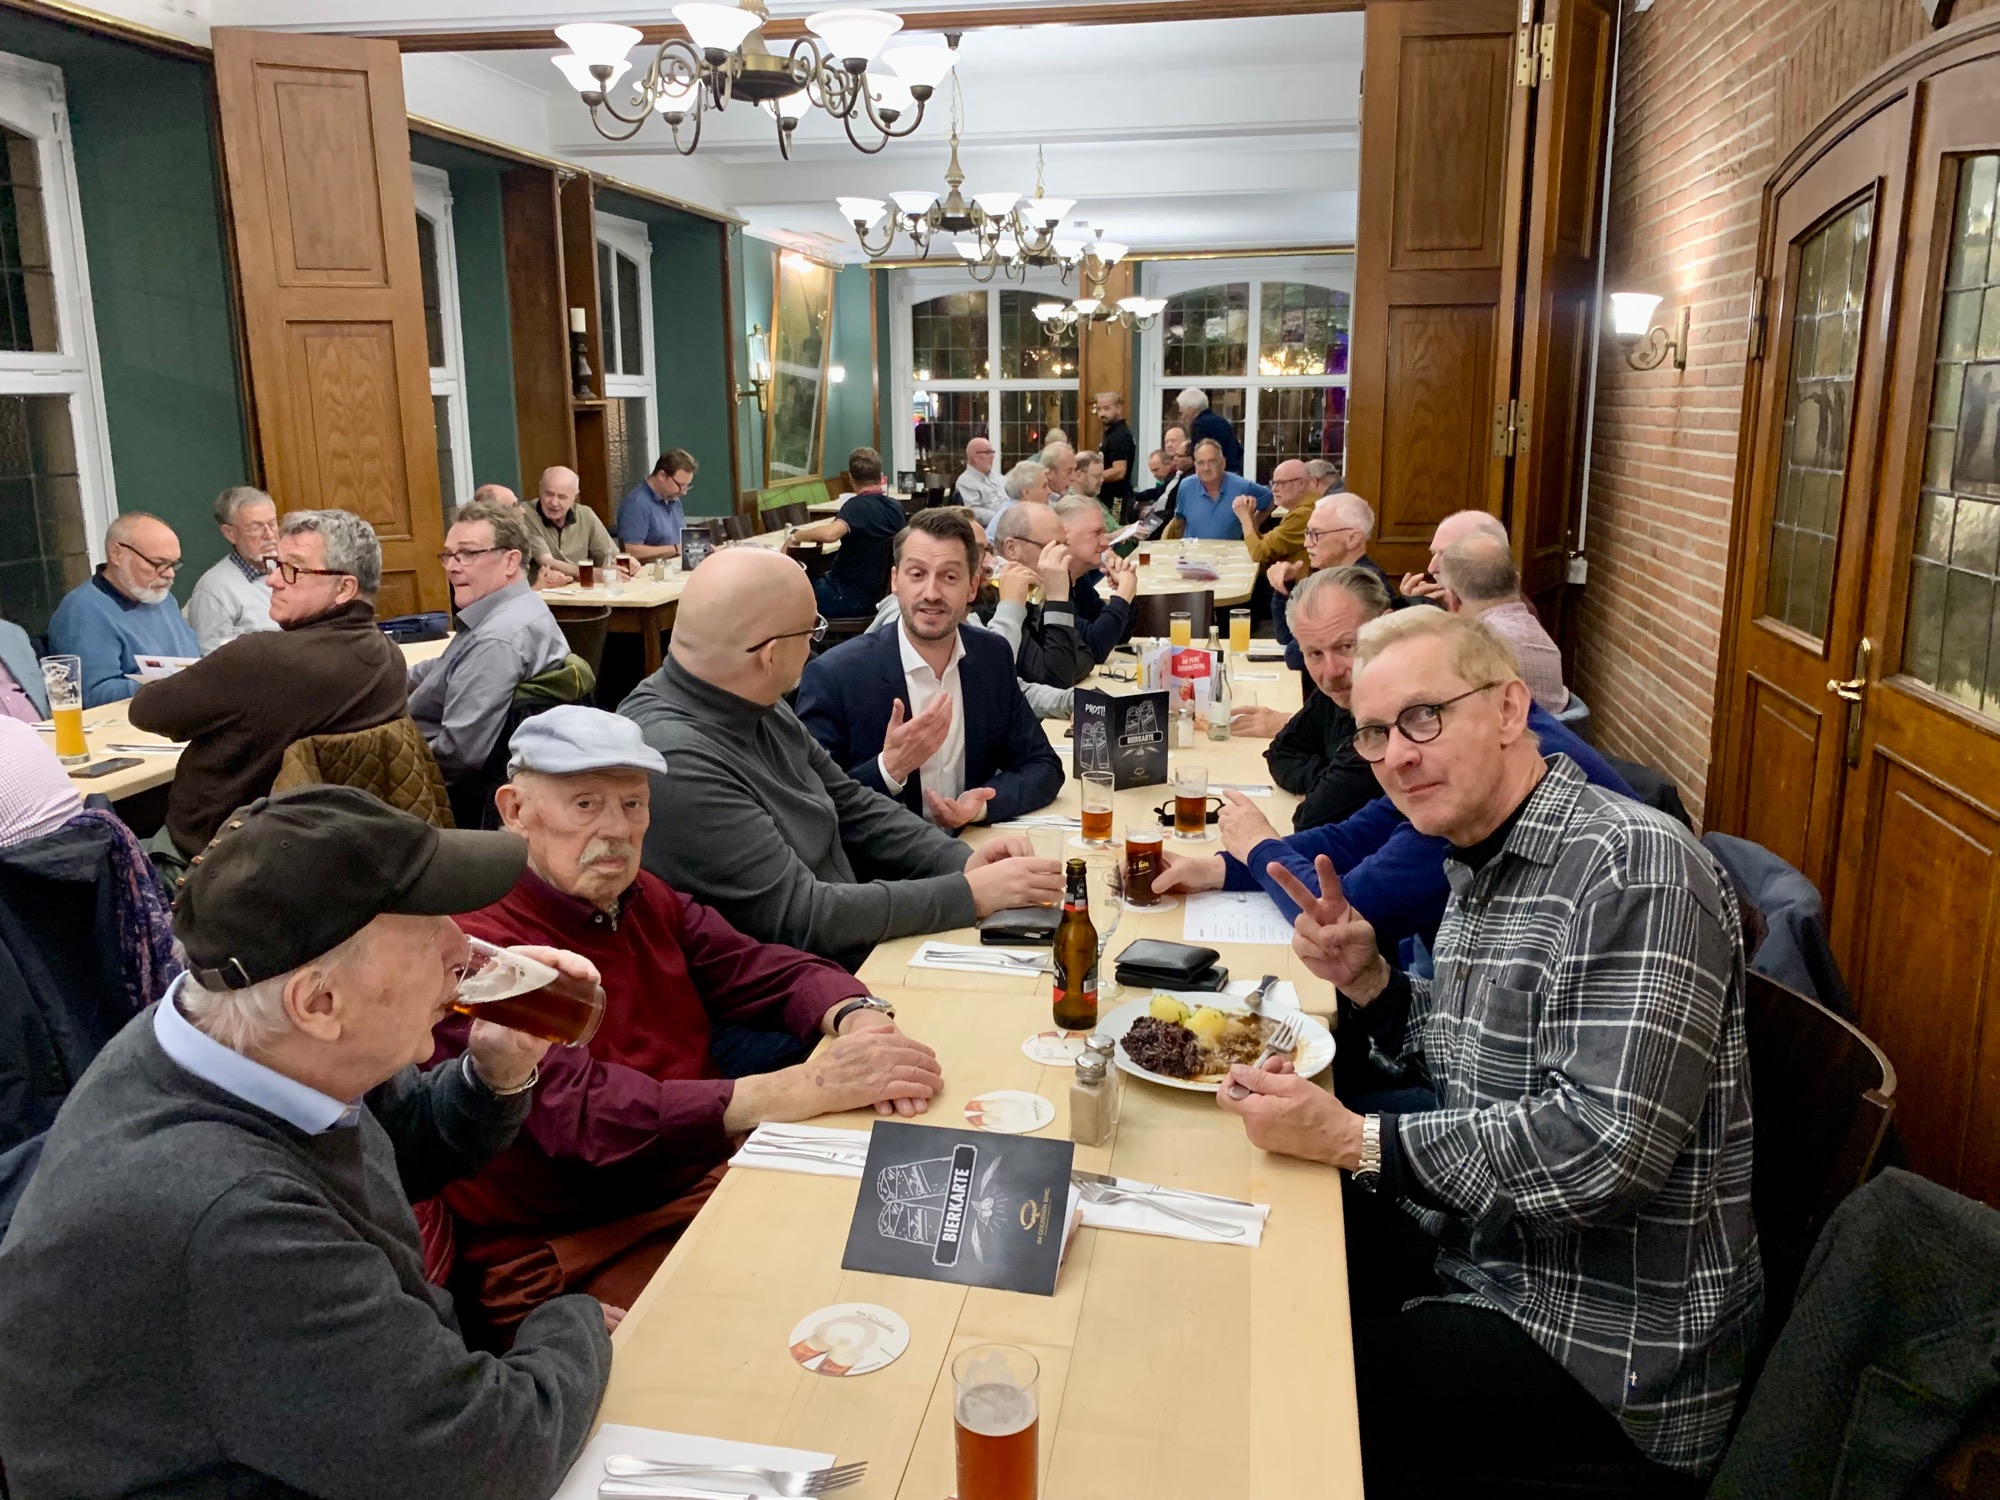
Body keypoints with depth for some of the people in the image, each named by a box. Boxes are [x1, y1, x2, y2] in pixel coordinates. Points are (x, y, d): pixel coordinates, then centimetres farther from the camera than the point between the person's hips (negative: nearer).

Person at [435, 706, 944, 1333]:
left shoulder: (644, 899, 9)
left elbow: (773, 972, 7)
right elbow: (584, 1112, -27)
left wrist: (860, 1018, -17)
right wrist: (810, 1085, -32)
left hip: (700, 1187, 7)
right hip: (563, 1254, -7)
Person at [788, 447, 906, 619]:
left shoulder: (857, 505, -21)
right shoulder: (896, 508, 2)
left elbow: (830, 533, -40)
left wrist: (796, 536, -24)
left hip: (849, 598, -8)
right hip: (876, 593, 8)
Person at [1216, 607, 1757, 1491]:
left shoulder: (1632, 869, -23)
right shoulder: (1483, 864, 7)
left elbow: (1608, 1146, -30)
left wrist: (1353, 1140, -25)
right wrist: (1367, 980, -2)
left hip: (1608, 1346, -9)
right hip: (1478, 1246, 9)